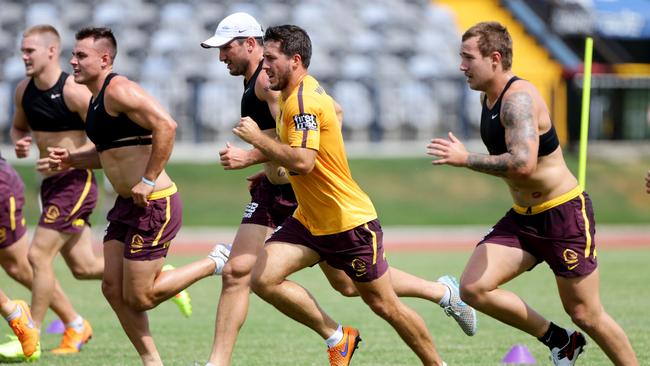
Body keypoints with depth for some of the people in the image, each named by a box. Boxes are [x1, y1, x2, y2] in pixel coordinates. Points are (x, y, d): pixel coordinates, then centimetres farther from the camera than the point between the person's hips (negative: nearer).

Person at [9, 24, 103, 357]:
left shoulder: (73, 92, -17)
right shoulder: (24, 90, 5)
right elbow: (18, 127, 22)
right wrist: (20, 142, 0)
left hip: (75, 183, -8)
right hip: (51, 184, 8)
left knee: (38, 256, -10)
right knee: (84, 267, 11)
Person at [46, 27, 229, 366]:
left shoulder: (119, 90, -16)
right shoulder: (97, 99, 14)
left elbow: (166, 125, -27)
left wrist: (148, 181, -25)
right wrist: (70, 159, 10)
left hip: (154, 205, -10)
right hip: (127, 205, 10)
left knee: (138, 297, -6)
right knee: (113, 288, 6)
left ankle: (215, 263, 9)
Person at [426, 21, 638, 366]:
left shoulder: (518, 99, -23)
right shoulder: (487, 98, 7)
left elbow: (522, 165, -36)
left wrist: (464, 159, -27)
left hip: (565, 215, -8)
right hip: (522, 218, 8)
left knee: (586, 315, -2)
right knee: (473, 289, -9)